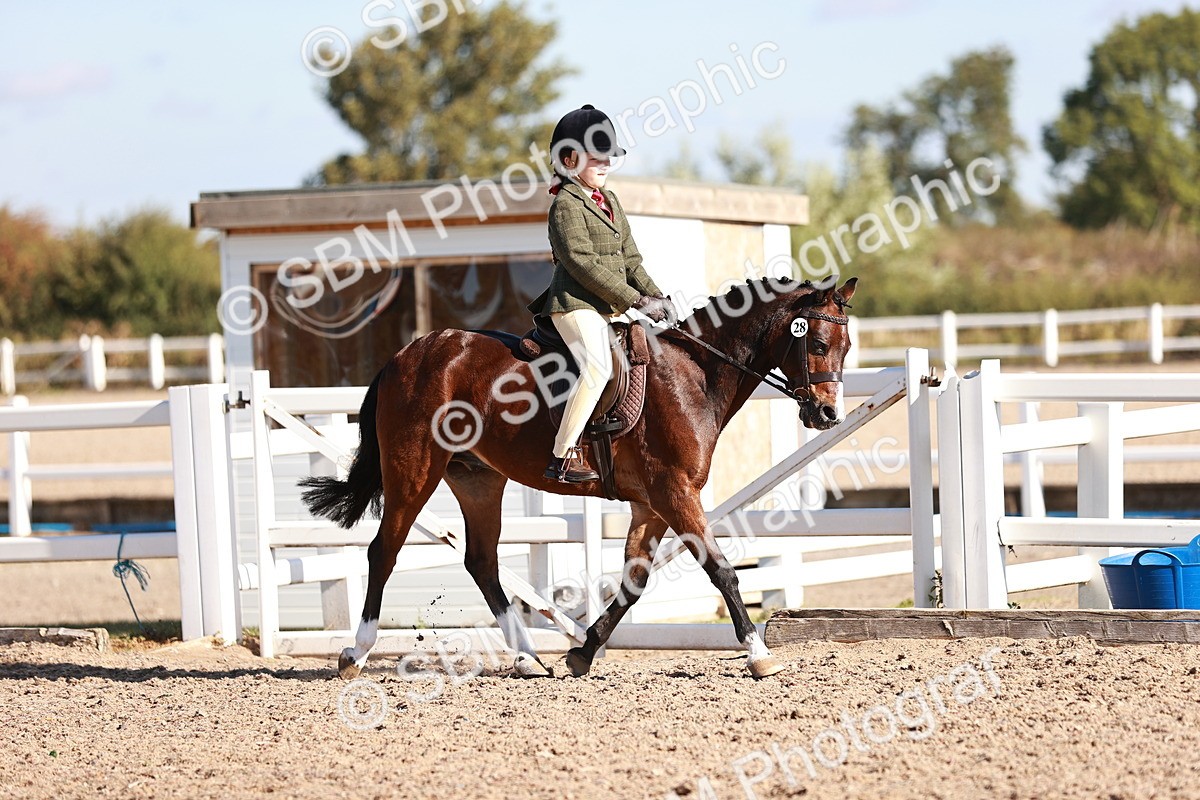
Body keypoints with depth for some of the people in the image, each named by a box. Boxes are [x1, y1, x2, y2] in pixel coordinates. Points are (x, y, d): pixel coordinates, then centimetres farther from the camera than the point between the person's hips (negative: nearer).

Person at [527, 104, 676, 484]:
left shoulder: (610, 202, 19)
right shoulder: (566, 205, -9)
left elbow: (629, 258, 20)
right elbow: (584, 264, -18)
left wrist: (655, 296, 3)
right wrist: (635, 300, -19)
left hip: (609, 308, 10)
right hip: (575, 304, -10)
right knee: (597, 366, -28)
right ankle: (562, 456, -30)